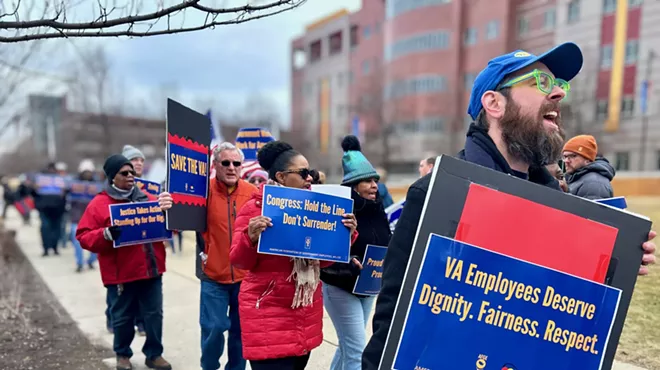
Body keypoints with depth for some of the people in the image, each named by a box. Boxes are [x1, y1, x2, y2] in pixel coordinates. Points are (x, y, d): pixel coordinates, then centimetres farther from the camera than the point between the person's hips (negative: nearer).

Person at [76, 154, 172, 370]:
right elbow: (84, 237, -5)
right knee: (123, 317, 12)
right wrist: (106, 234, -22)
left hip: (151, 269, 3)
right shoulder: (99, 204, -2)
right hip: (120, 273, -3)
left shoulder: (148, 199, 9)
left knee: (154, 314, 9)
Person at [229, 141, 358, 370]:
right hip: (268, 312, -5)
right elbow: (240, 262, -7)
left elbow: (323, 261, 10)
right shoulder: (255, 208, -8)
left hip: (307, 313, 6)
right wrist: (250, 238, -26)